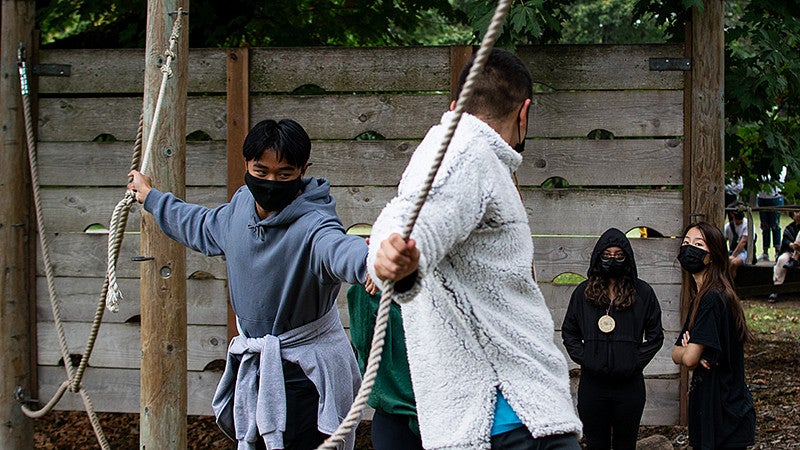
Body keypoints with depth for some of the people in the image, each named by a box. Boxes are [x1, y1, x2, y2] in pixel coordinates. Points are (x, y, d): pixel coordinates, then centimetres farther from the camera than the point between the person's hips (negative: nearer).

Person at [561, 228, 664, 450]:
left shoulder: (642, 292, 3)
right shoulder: (584, 292, 6)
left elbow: (655, 335, 7)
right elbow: (568, 332, 13)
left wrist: (636, 361, -5)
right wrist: (582, 357, -2)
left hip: (629, 384, -1)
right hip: (592, 383, 1)